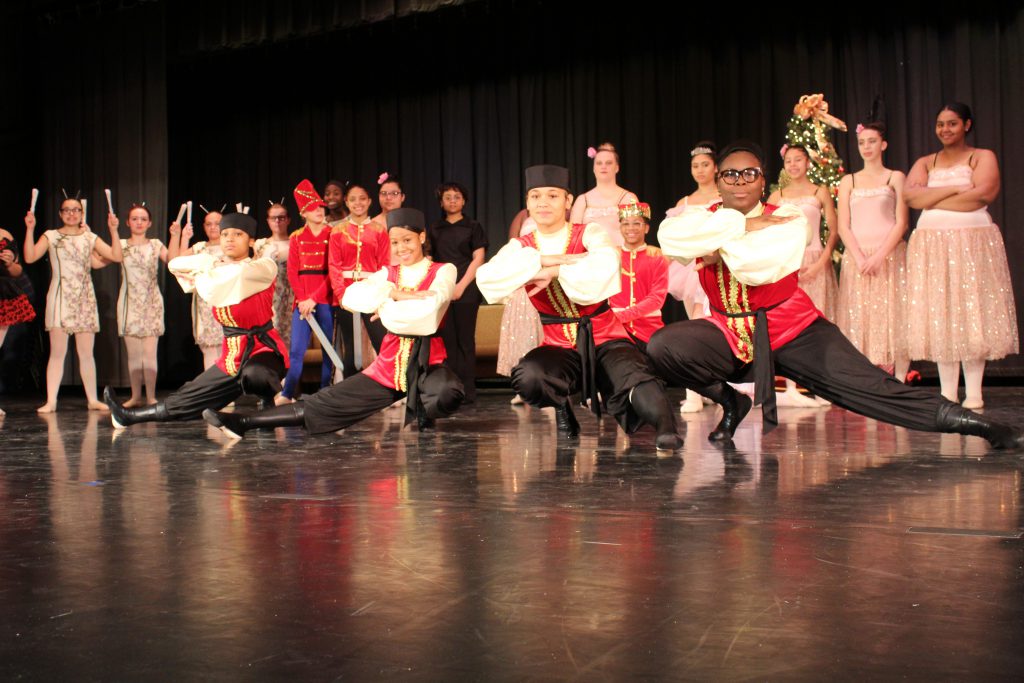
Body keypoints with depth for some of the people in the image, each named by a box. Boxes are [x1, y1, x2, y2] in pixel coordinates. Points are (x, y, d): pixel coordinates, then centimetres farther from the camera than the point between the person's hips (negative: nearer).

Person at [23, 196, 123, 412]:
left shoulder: (90, 238, 11)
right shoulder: (51, 236, 5)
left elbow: (117, 256, 1)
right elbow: (30, 257, -9)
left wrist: (113, 230, -5)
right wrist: (30, 229, -14)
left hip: (85, 300, 2)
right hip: (60, 299, -2)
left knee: (86, 352, 4)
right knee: (57, 351, -6)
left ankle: (92, 399, 9)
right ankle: (51, 401, -4)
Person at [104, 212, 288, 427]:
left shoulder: (265, 267, -9)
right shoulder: (216, 267, 10)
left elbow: (237, 274, -29)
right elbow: (174, 265, 9)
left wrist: (204, 273, -9)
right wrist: (208, 263, -8)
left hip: (263, 351, -6)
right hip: (231, 356, 6)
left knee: (253, 375, -42)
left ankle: (268, 400, -11)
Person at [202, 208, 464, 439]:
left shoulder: (443, 271, 0)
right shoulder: (387, 273, 11)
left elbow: (431, 305, -22)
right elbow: (350, 297, -7)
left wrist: (386, 306, -9)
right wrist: (395, 293, -15)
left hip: (427, 363, -3)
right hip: (389, 361, 3)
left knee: (449, 394, -37)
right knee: (325, 403, -2)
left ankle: (420, 412, -5)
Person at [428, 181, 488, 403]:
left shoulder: (473, 227, 7)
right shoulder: (434, 229, 15)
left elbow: (478, 259, -1)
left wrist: (461, 286, -10)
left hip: (466, 291, -3)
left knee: (465, 340, -4)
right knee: (447, 339, 0)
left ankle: (467, 389, -2)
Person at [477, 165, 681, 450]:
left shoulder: (590, 234, -2)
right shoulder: (521, 247, 3)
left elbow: (602, 270, -27)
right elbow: (487, 278, -20)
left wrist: (555, 272, -21)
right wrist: (548, 259, -23)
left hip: (605, 339, -2)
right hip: (560, 347, 3)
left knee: (632, 377, -35)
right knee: (527, 378, -29)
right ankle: (561, 406, -3)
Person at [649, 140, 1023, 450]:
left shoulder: (788, 219, -7)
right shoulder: (702, 218, 0)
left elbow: (757, 267, -26)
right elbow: (669, 237, -25)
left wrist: (720, 246, -10)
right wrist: (740, 225, -21)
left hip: (792, 329, -2)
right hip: (729, 333, 2)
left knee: (864, 385, -13)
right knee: (663, 345, -22)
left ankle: (962, 420, -2)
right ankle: (730, 401, 0)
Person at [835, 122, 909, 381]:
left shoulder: (895, 178, 8)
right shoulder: (848, 182, 13)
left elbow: (901, 223, 0)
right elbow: (843, 227, 5)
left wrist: (879, 256, -13)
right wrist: (860, 258, -10)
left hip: (889, 255, -2)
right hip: (856, 258, 2)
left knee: (890, 315, -6)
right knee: (858, 317, -4)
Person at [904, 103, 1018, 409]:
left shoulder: (982, 157, 7)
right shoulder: (925, 163, 17)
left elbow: (983, 194, -11)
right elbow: (910, 196, -1)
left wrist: (931, 200, -6)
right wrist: (954, 190, -11)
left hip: (973, 243, -3)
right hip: (931, 245, 3)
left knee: (972, 314, -5)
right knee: (940, 316, -1)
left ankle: (973, 394, -2)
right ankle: (947, 393, 2)